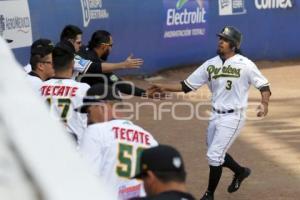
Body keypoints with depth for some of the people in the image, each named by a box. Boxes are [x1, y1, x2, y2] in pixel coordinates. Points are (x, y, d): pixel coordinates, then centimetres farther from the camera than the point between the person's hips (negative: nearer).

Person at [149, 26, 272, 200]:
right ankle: (240, 172, 45)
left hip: (233, 117, -6)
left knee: (214, 155, -9)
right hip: (216, 116, 6)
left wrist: (264, 104, -26)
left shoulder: (245, 65, -12)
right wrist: (165, 87, -7)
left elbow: (264, 85, -8)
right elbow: (187, 86, 4)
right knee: (217, 155, 18)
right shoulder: (211, 64, 2)